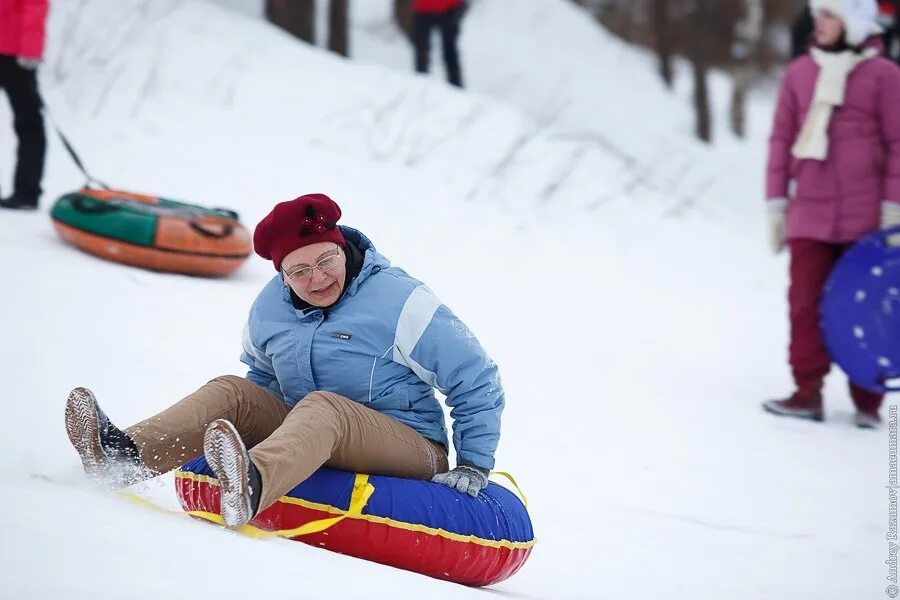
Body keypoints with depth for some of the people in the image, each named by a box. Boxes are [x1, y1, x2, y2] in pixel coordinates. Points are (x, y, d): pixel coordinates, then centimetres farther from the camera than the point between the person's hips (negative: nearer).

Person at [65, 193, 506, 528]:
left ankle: (251, 486, -67)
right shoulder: (270, 309, 4)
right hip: (312, 437, 6)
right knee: (232, 392, -13)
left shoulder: (399, 301, -12)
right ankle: (125, 453, -36)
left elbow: (477, 383, -9)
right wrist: (252, 422, 9)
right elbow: (264, 376, 26)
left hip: (411, 450, -6)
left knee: (323, 406, -35)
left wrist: (474, 466, -12)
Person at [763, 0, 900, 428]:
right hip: (809, 214, 2)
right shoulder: (800, 72, 7)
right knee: (805, 302, -4)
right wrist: (776, 202, 7)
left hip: (865, 218, -2)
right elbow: (782, 138, 10)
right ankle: (808, 392, 1)